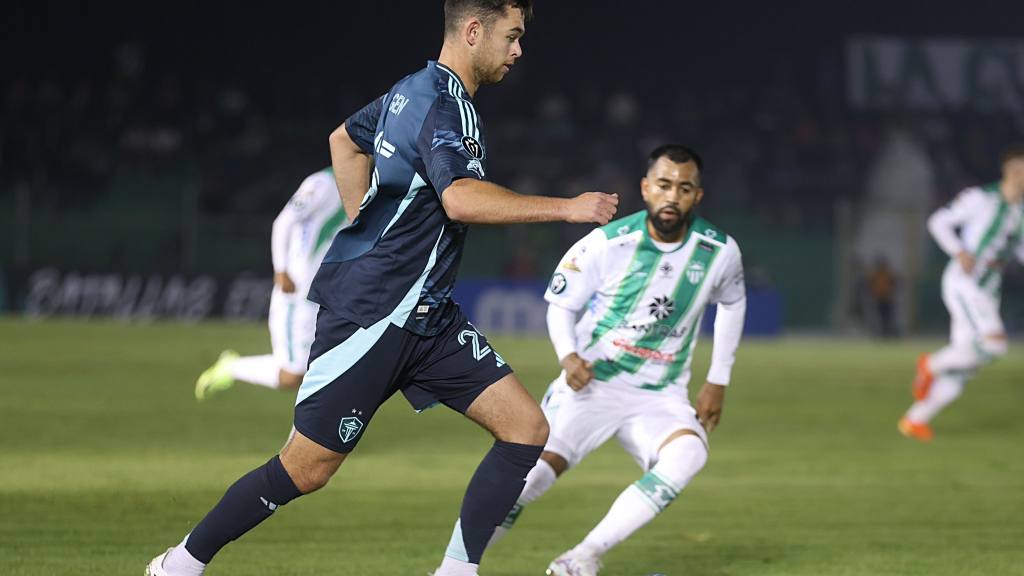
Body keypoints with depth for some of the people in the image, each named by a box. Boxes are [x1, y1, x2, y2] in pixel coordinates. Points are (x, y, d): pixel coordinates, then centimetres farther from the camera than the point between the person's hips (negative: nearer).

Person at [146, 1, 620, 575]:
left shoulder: (418, 92, 13)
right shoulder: (442, 104, -17)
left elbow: (345, 140, 30)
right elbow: (461, 199, -34)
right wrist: (566, 208, -28)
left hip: (426, 313, 10)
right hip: (371, 313, -10)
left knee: (526, 428, -2)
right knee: (306, 469, -2)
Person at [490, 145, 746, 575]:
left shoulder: (720, 252, -5)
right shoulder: (608, 244, -12)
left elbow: (732, 302, 17)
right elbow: (560, 304, 1)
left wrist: (718, 381, 13)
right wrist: (569, 357, -18)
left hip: (660, 396, 2)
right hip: (591, 383, -2)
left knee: (688, 454, -31)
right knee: (530, 477, -20)